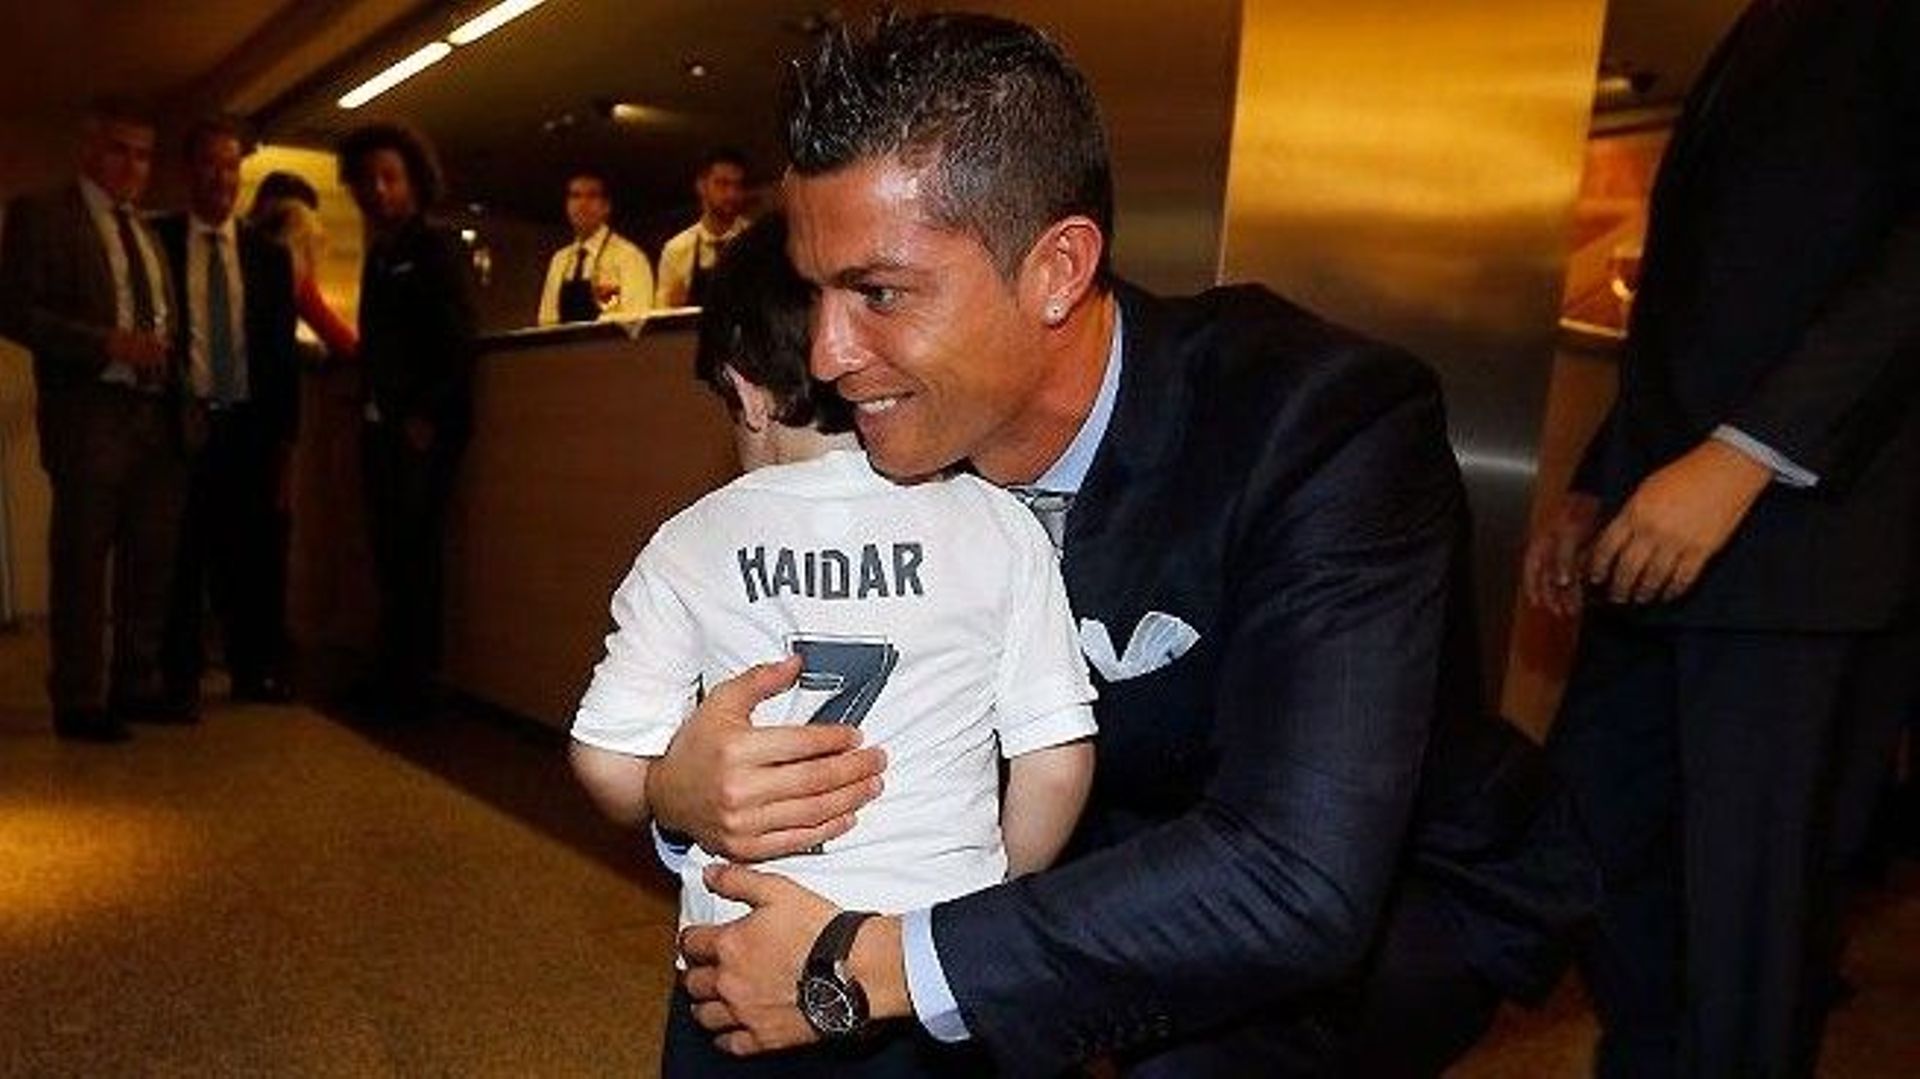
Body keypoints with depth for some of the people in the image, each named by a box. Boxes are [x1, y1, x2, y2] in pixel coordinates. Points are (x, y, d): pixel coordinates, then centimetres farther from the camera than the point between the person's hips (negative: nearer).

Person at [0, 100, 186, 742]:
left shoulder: (149, 232, 20)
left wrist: (166, 356, 5)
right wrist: (109, 343, -17)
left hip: (159, 416, 6)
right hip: (90, 416, -6)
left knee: (151, 562, 9)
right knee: (82, 564, 0)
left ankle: (137, 687, 20)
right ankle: (79, 702, 9)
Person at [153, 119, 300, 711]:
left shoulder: (269, 254, 10)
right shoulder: (155, 241, 4)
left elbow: (283, 350, 10)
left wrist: (283, 434, 4)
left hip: (250, 427, 2)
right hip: (181, 424, -2)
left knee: (254, 553, 5)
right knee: (181, 556, 3)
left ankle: (255, 670, 17)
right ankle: (180, 678, 14)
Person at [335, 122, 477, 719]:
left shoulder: (438, 247, -2)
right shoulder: (379, 256, 20)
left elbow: (459, 339, -10)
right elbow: (375, 343, 20)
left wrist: (429, 417, -16)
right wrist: (371, 410, 9)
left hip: (424, 426, -7)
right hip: (382, 424, 7)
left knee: (412, 553, -8)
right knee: (391, 555, 8)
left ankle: (411, 686, -1)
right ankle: (393, 678, 15)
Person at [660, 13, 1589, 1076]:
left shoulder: (1329, 423, -30)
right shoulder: (897, 444, -14)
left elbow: (1304, 881, -38)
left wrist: (862, 968, -35)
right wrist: (682, 790, -29)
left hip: (1395, 896, -3)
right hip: (1108, 861, 4)